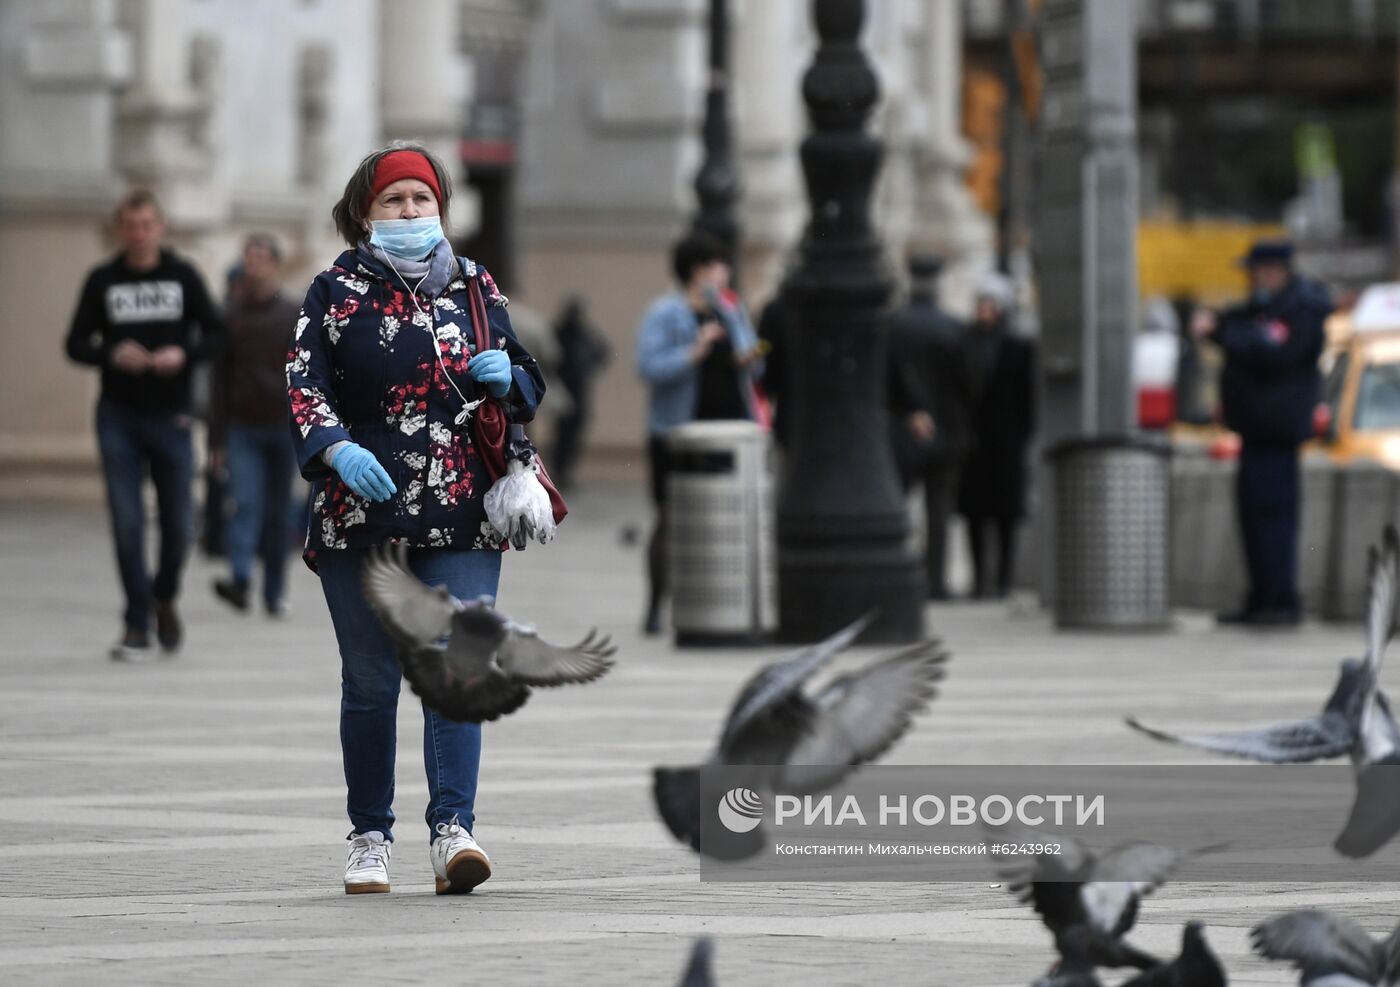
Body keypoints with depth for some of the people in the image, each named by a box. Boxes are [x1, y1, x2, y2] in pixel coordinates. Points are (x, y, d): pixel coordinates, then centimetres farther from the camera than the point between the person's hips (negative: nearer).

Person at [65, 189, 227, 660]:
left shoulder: (183, 276, 2)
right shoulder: (103, 280, 3)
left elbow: (215, 333, 4)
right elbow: (76, 344, 3)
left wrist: (184, 353, -16)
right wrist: (112, 355, -17)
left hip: (170, 416, 0)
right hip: (118, 419, 0)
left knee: (178, 526, 3)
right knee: (127, 523, -5)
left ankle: (164, 599, 31)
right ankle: (137, 624, 3)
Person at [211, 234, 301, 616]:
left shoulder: (294, 316, 4)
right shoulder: (232, 316, 6)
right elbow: (221, 378, 6)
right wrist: (218, 436, 2)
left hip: (283, 427, 0)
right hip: (243, 429, 0)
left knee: (278, 513, 6)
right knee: (246, 503, -16)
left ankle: (275, 592, 14)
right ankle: (240, 579, -29)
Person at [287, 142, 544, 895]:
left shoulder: (473, 287, 13)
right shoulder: (335, 291, 5)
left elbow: (528, 385, 20)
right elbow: (304, 383, -4)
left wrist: (505, 378, -5)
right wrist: (337, 449, -23)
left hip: (462, 519, 1)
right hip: (361, 514, -1)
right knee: (370, 681, 4)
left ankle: (453, 828, -18)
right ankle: (369, 836, 14)